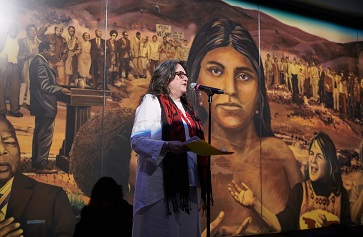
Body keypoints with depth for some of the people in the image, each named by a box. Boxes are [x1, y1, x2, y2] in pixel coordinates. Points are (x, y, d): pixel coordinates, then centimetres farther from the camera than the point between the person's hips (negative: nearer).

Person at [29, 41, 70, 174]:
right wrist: (60, 90, -11)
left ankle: (36, 162, 24)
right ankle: (41, 165, 2)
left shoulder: (38, 61, 15)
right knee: (46, 135, -4)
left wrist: (58, 88, 12)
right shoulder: (40, 63, -18)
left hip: (41, 104, 11)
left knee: (39, 134, 16)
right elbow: (45, 86, -22)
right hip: (45, 105, -11)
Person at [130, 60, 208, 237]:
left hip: (186, 184, 7)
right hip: (161, 186, -7)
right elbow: (137, 140, -16)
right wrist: (167, 146, -31)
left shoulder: (185, 107, 19)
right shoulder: (151, 101, -4)